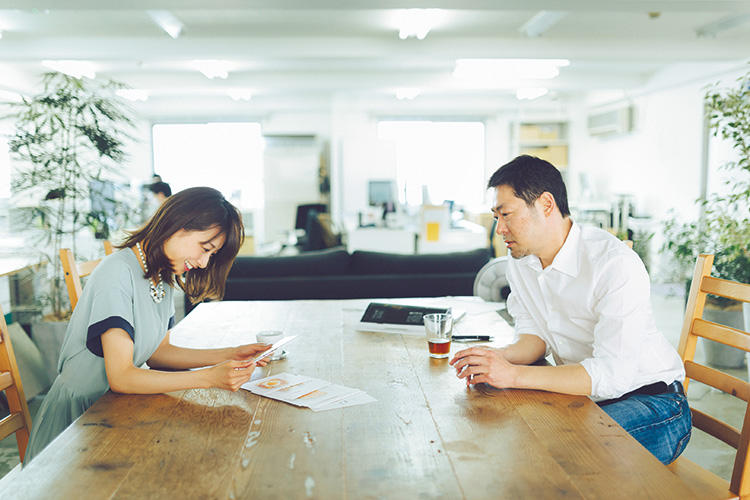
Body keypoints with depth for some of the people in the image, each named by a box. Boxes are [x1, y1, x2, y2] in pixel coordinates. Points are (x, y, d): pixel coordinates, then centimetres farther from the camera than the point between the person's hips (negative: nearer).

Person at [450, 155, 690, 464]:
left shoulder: (615, 265, -25)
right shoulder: (520, 260, 0)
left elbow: (613, 373, -30)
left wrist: (514, 375, -34)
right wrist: (499, 358, -18)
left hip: (650, 401, -6)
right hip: (582, 394, 6)